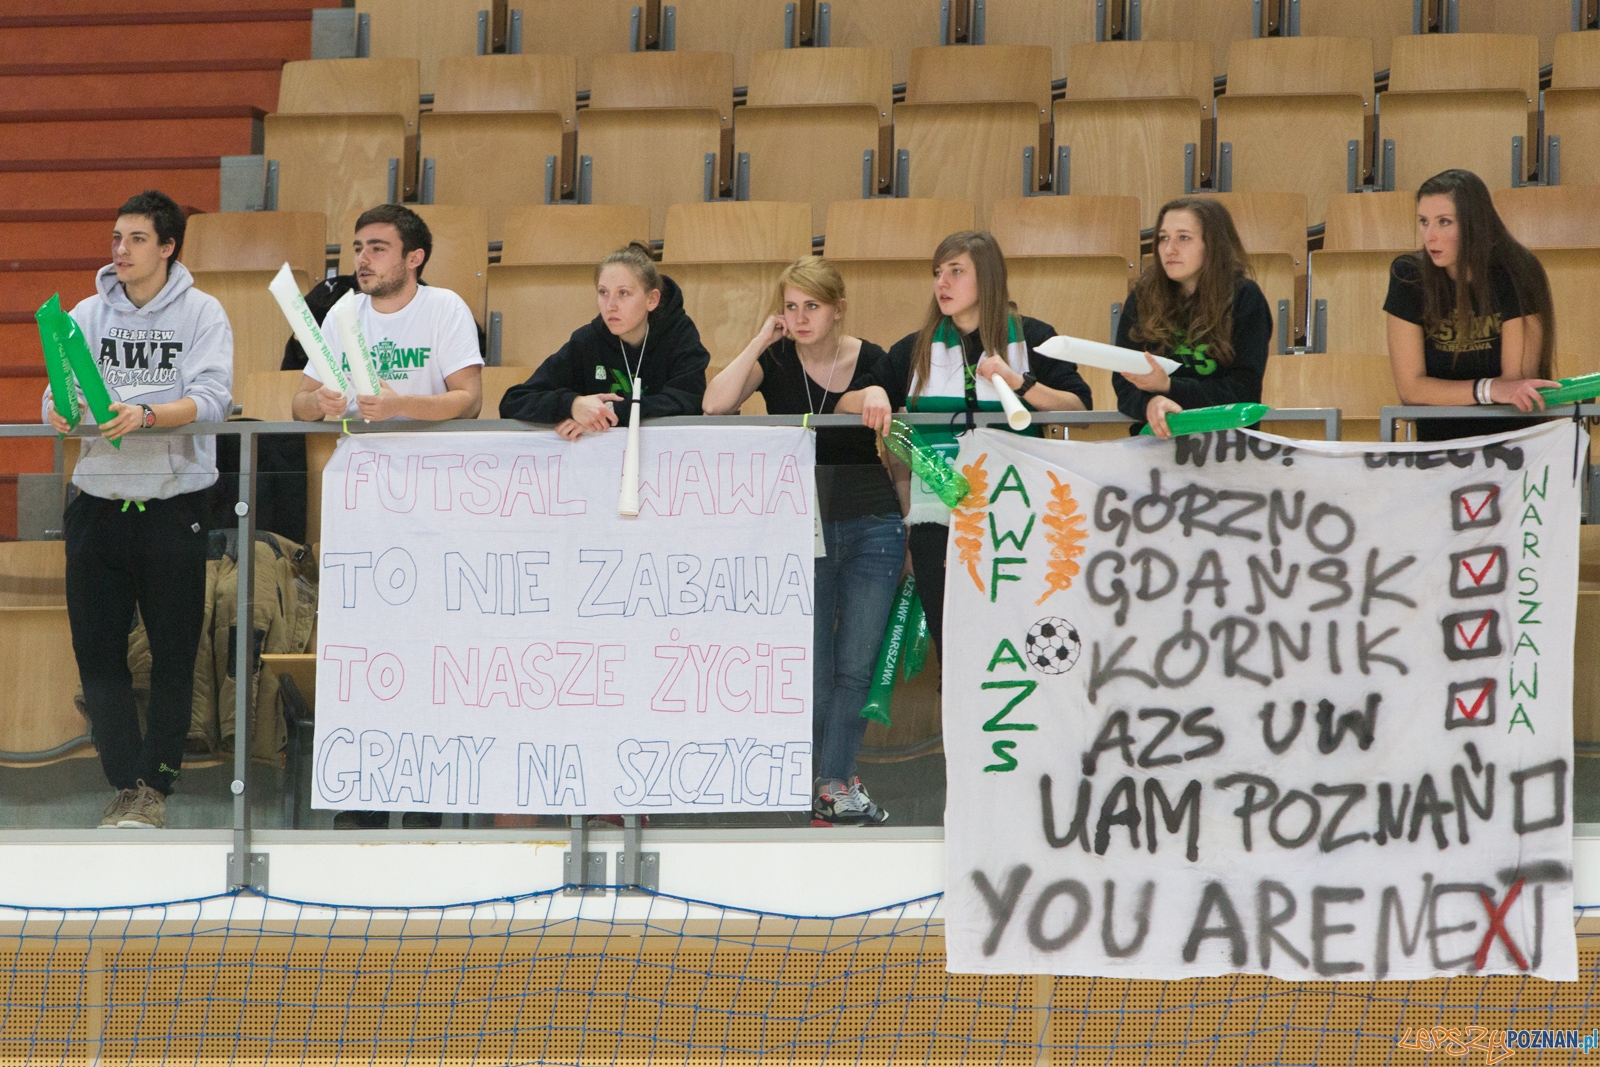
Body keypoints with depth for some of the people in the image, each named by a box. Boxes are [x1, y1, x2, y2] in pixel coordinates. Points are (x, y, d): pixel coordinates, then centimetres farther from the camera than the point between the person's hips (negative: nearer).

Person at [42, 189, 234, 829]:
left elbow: (212, 398, -13)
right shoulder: (88, 315, 11)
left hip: (174, 505, -3)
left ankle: (157, 783, 11)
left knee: (174, 654, 1)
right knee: (98, 651, 0)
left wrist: (145, 415, -29)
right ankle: (128, 784, 5)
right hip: (99, 504, 3)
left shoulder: (201, 314, 0)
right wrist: (61, 412, -19)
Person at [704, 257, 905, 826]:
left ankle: (831, 785, -4)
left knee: (856, 664, -6)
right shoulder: (775, 361, -1)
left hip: (871, 527, -1)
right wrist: (761, 340, -15)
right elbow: (714, 405, -18)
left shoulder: (874, 363, -1)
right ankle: (836, 784, 11)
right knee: (814, 666, 2)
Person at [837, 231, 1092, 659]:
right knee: (951, 646, -1)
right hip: (937, 516, 3)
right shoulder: (918, 349, 17)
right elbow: (844, 405, 17)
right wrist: (872, 394, -5)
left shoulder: (1031, 339, 8)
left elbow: (1080, 407, -1)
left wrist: (1020, 382, -13)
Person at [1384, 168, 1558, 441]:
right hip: (1437, 443, 2)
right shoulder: (1409, 277, -4)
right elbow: (1410, 387, -6)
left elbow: (1518, 379, -6)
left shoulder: (1516, 275, -9)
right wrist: (1488, 390, -19)